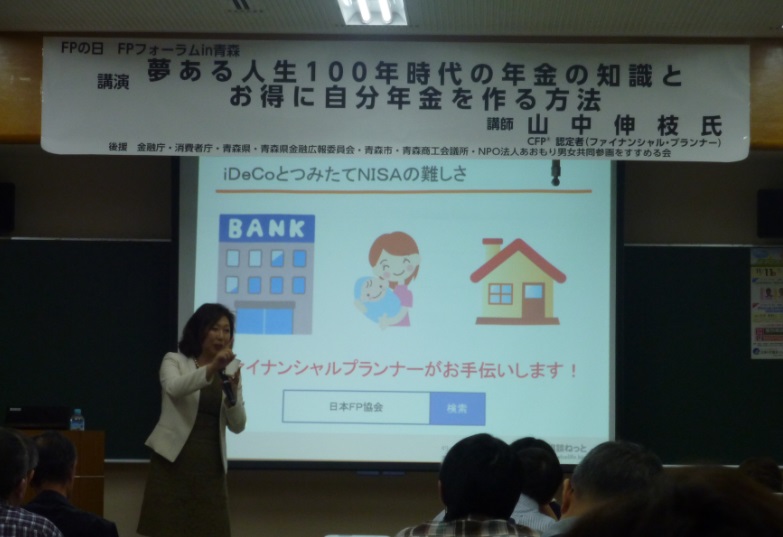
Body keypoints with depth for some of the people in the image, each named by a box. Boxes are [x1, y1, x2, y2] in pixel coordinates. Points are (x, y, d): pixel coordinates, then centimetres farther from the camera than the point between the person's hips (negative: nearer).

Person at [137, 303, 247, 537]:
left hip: (210, 467, 4)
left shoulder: (229, 374, 12)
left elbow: (237, 426, 2)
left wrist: (233, 391, -16)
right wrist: (211, 369, -36)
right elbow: (174, 388, -22)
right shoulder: (174, 361, 2)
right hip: (173, 462, -4)